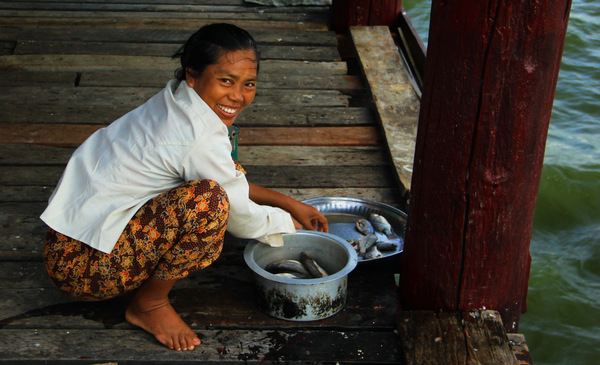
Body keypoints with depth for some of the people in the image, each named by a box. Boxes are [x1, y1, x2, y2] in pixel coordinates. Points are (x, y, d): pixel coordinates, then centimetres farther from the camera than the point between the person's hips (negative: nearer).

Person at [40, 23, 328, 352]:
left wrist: (289, 203, 17)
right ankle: (149, 304, -6)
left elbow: (234, 183, 19)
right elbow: (241, 219, -10)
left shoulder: (176, 103, 5)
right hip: (80, 263, -10)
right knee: (209, 199, -29)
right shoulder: (201, 137, -24)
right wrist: (288, 223, 8)